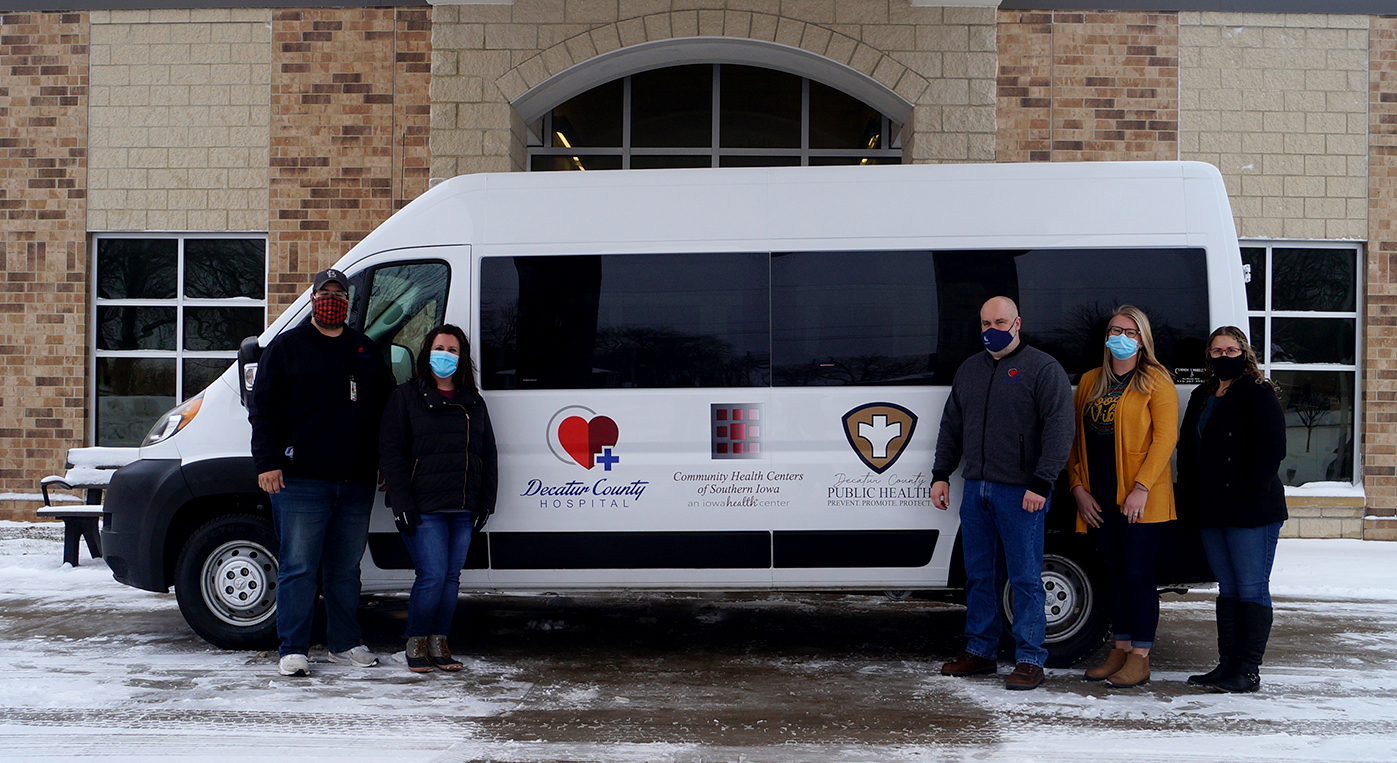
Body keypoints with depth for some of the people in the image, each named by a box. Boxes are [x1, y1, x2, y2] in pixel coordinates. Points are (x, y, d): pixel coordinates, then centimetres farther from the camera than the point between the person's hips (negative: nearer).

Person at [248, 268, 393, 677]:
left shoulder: (366, 350, 16)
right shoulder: (286, 347, 4)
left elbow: (386, 408, 21)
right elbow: (262, 408, -1)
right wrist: (267, 463, -10)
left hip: (356, 484, 4)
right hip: (301, 480, -4)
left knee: (346, 569, 12)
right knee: (297, 567, -4)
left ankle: (345, 643, 22)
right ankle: (293, 650, 2)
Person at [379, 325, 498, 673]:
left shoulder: (474, 403, 16)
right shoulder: (406, 397, 4)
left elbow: (488, 456, 18)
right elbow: (391, 451, -2)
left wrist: (485, 502, 8)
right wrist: (401, 504, -10)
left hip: (463, 509, 5)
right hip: (423, 508, -4)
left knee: (452, 577, 6)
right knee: (432, 576, -10)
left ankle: (439, 642, 16)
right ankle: (416, 641, 6)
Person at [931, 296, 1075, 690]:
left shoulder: (1043, 369, -3)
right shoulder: (969, 370, 17)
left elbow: (1058, 430, -10)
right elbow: (951, 427, 23)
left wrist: (1041, 484, -17)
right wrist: (941, 475, 16)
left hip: (1020, 493, -6)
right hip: (975, 489, 6)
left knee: (1025, 578, -4)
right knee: (979, 576, 11)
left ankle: (1029, 660, 1)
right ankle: (979, 651, 20)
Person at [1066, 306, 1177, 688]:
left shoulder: (1156, 382, -2)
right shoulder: (1090, 382, 14)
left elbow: (1165, 438, -10)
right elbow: (1075, 439, 14)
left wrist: (1141, 488, -17)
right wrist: (1078, 487, 4)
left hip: (1139, 500, -5)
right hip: (1099, 498, 6)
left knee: (1138, 574, -4)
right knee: (1114, 573, 12)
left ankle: (1139, 660, 1)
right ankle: (1121, 650, 21)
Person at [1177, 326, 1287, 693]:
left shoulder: (1258, 394, -6)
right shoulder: (1202, 397, 17)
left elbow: (1272, 449, -13)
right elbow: (1187, 448, 21)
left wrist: (1251, 493, -17)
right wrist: (1190, 495, 10)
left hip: (1252, 511, -8)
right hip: (1213, 512, 8)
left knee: (1252, 590, -4)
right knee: (1228, 589, 12)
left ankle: (1248, 672, -2)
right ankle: (1227, 665, 17)